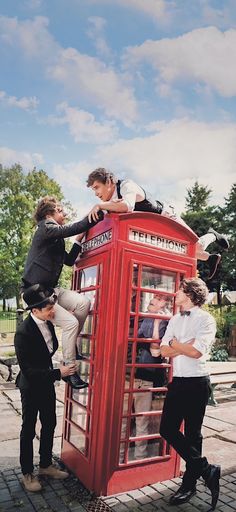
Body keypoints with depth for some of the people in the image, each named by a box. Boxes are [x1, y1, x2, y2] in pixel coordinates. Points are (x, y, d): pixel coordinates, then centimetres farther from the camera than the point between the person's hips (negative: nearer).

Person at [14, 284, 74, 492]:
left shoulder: (47, 323, -10)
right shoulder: (23, 332, -29)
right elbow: (28, 370, -27)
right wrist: (57, 373, -28)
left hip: (47, 383, 7)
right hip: (31, 386, -7)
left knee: (49, 424, 19)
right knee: (29, 429, 12)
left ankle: (46, 465, 39)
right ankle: (27, 473, 32)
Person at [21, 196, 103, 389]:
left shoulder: (56, 238, 16)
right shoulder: (45, 228, -10)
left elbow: (69, 260, 21)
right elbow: (72, 229, -24)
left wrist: (79, 240, 12)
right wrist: (99, 214, -23)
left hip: (51, 288, 8)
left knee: (83, 302, -12)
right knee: (70, 322, -16)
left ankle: (71, 343, 6)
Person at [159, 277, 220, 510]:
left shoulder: (206, 319, -10)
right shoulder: (174, 319, 10)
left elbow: (196, 352, -22)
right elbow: (164, 351, 3)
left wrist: (175, 343, -6)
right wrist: (186, 346, -12)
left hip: (196, 383, -6)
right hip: (177, 382, 7)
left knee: (192, 435, 5)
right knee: (168, 429, 7)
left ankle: (189, 484, 24)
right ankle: (207, 471, 22)